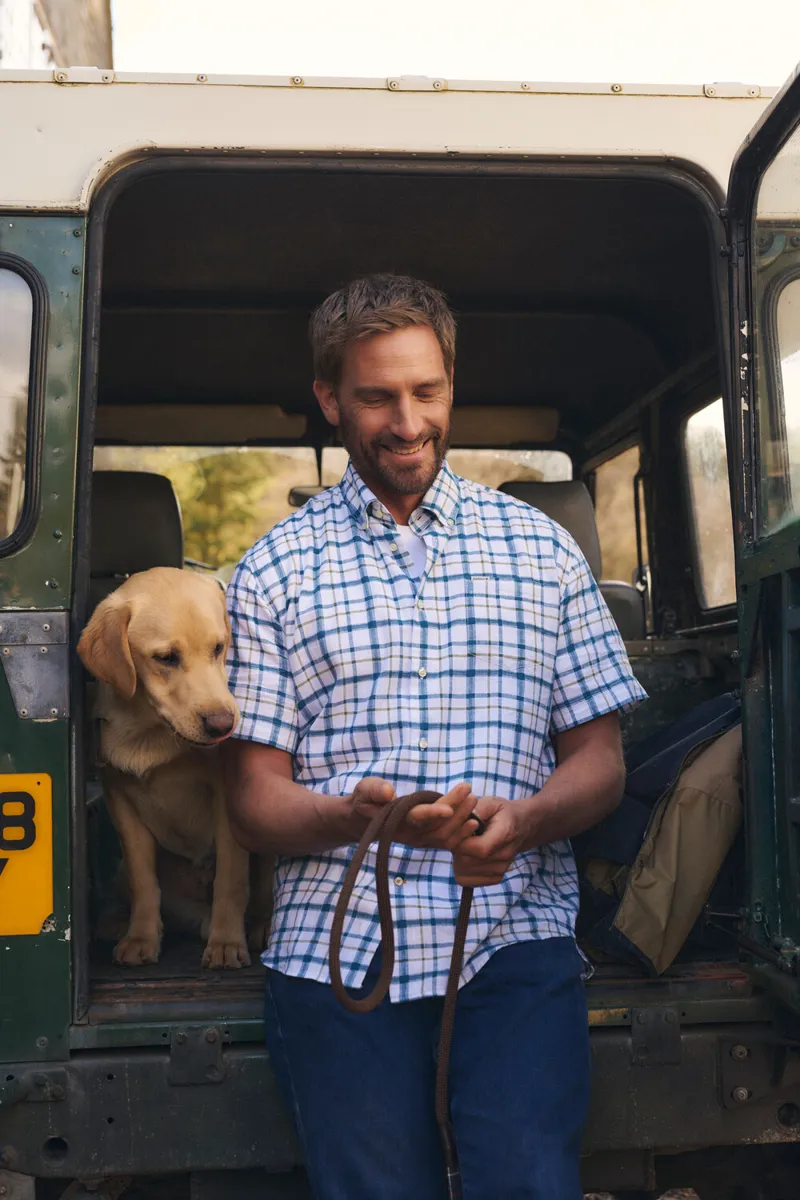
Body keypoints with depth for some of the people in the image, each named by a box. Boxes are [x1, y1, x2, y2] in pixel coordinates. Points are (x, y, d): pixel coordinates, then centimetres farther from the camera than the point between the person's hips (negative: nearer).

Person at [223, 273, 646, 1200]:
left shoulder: (541, 548, 12)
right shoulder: (273, 569, 8)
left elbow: (599, 762, 9)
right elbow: (254, 801, 4)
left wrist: (518, 821, -13)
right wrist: (355, 817, -18)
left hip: (516, 934, 1)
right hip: (336, 945, 0)